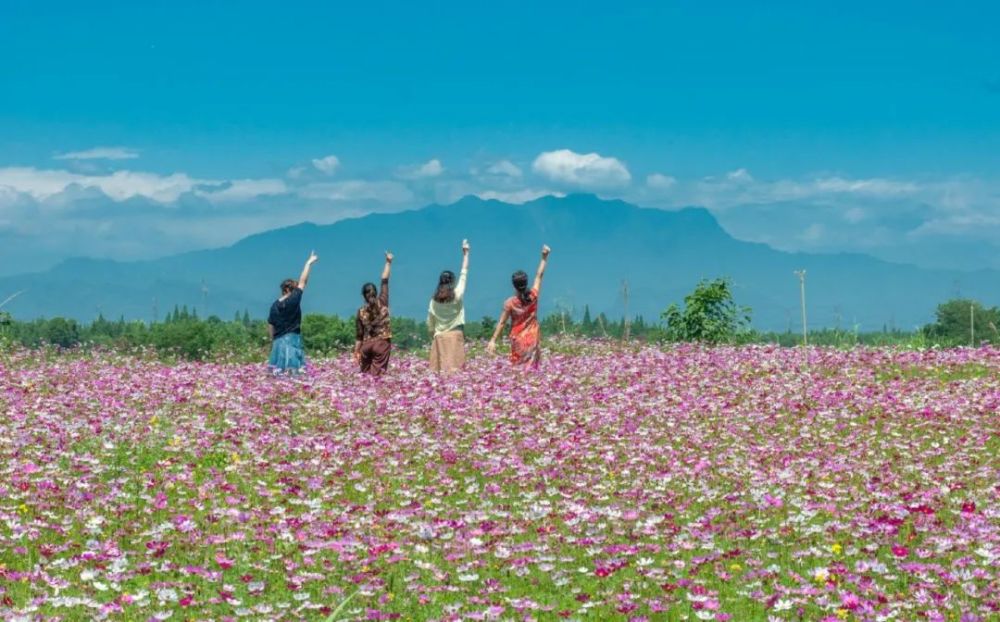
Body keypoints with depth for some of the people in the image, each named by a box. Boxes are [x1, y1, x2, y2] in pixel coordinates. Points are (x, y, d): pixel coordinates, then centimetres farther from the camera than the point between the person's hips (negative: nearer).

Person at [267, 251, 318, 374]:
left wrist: (273, 340, 21)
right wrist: (309, 263, 1)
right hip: (292, 339, -5)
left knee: (277, 371, 4)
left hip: (278, 341, 5)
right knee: (293, 369, -6)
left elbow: (270, 326, 10)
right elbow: (303, 281, -6)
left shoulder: (275, 306, 5)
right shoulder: (293, 301, -10)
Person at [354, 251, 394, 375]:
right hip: (382, 343, -2)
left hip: (366, 345, 2)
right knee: (377, 374, -7)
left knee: (365, 374, 13)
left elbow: (359, 335, 2)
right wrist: (388, 262, 5)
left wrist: (356, 352, 8)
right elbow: (384, 281, -2)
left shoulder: (361, 311, 1)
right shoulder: (382, 303, -4)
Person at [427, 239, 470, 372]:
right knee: (455, 369, -6)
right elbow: (464, 273, 7)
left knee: (440, 370, -1)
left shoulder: (434, 301, 4)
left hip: (439, 338, 2)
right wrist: (466, 253, 15)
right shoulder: (457, 295, -3)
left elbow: (430, 325, 8)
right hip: (455, 336, -2)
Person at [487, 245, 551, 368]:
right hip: (533, 338, 2)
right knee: (532, 367, 3)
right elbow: (539, 275, 6)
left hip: (518, 340, -2)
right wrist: (544, 257, 16)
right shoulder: (533, 296, -5)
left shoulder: (510, 302, -11)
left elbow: (502, 323, -9)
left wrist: (493, 340, -4)